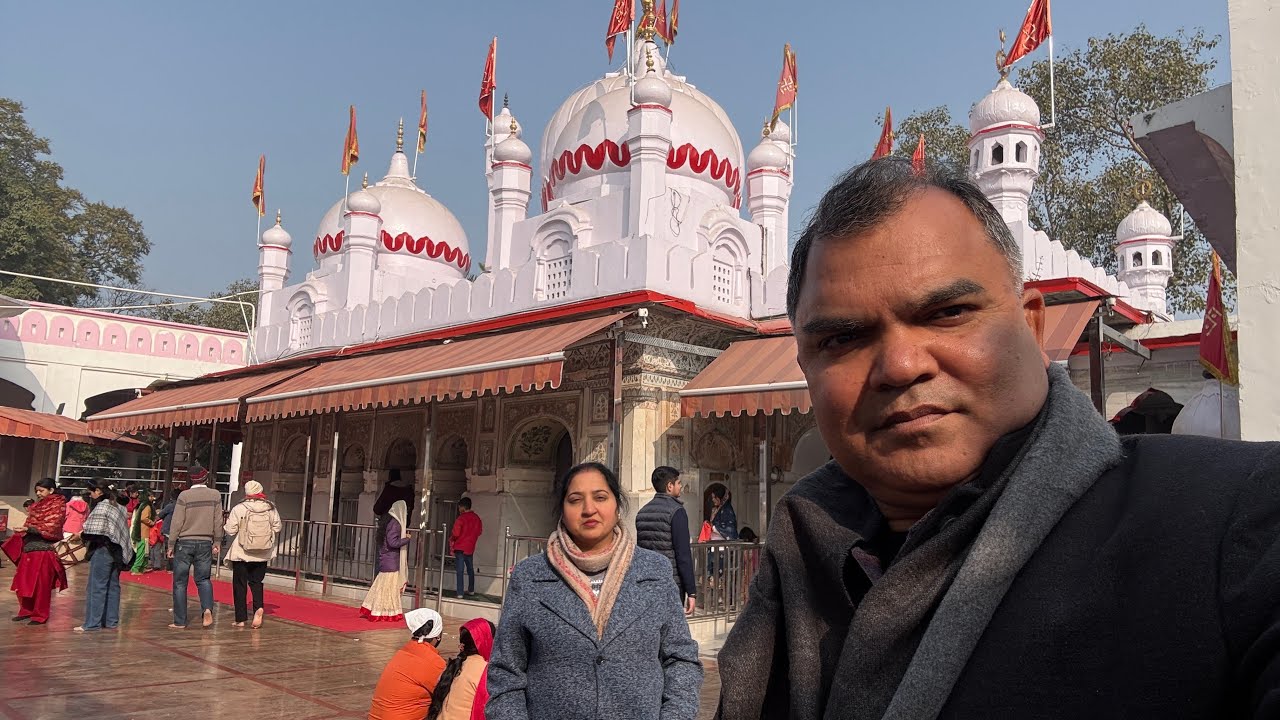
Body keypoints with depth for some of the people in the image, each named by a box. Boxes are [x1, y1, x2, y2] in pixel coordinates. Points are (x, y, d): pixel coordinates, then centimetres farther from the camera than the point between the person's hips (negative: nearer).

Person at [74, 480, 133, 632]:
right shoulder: (119, 505, 13)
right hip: (117, 550, 8)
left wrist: (81, 536, 2)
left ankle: (92, 623, -1)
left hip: (103, 550, -8)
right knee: (113, 586, 12)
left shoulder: (102, 506, -12)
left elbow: (96, 533, -18)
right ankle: (112, 620, 16)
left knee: (97, 587, -3)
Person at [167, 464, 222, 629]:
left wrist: (171, 545, 0)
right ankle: (207, 608, -12)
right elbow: (218, 522, 4)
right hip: (205, 543, 2)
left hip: (184, 543, -2)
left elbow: (177, 523, -8)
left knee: (180, 583, 6)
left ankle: (180, 621, 9)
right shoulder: (216, 495, 0)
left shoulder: (184, 496, -8)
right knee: (203, 579, 12)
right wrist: (216, 542, 13)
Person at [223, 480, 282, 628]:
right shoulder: (271, 508, -3)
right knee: (256, 582, 15)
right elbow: (277, 528, 2)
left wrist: (227, 522, 13)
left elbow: (230, 531, -8)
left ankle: (241, 619, 9)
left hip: (241, 553, -2)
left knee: (240, 585, 8)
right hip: (263, 553, 3)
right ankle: (258, 607, -9)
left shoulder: (238, 509, -10)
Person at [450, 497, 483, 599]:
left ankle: (460, 593, -3)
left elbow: (455, 534, -17)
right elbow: (479, 531, 12)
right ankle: (471, 590, 30)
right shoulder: (477, 518, 3)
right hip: (470, 548, 6)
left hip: (460, 548, -6)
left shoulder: (461, 518, -16)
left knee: (459, 571, -2)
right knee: (470, 569, 19)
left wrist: (451, 541, 0)